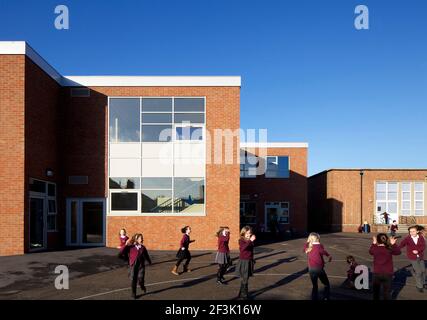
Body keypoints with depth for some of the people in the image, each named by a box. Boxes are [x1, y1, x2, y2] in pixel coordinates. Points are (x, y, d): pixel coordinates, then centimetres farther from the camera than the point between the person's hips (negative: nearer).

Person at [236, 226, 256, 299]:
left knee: (245, 279, 15)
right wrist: (250, 241, -42)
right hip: (243, 261, -6)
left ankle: (242, 294, 28)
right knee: (245, 279, -3)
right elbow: (243, 247, -34)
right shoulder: (241, 240, -12)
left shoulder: (250, 241, 6)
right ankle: (244, 295, 8)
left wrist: (252, 260, 22)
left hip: (249, 261, 6)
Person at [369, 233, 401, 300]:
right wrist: (393, 244, 4)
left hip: (377, 274, 0)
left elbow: (370, 252, 13)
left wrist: (374, 244, 14)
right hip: (388, 274, 0)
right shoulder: (389, 249, -11)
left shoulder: (375, 249, -10)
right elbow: (398, 252, 6)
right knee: (386, 293, 12)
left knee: (376, 293, 17)